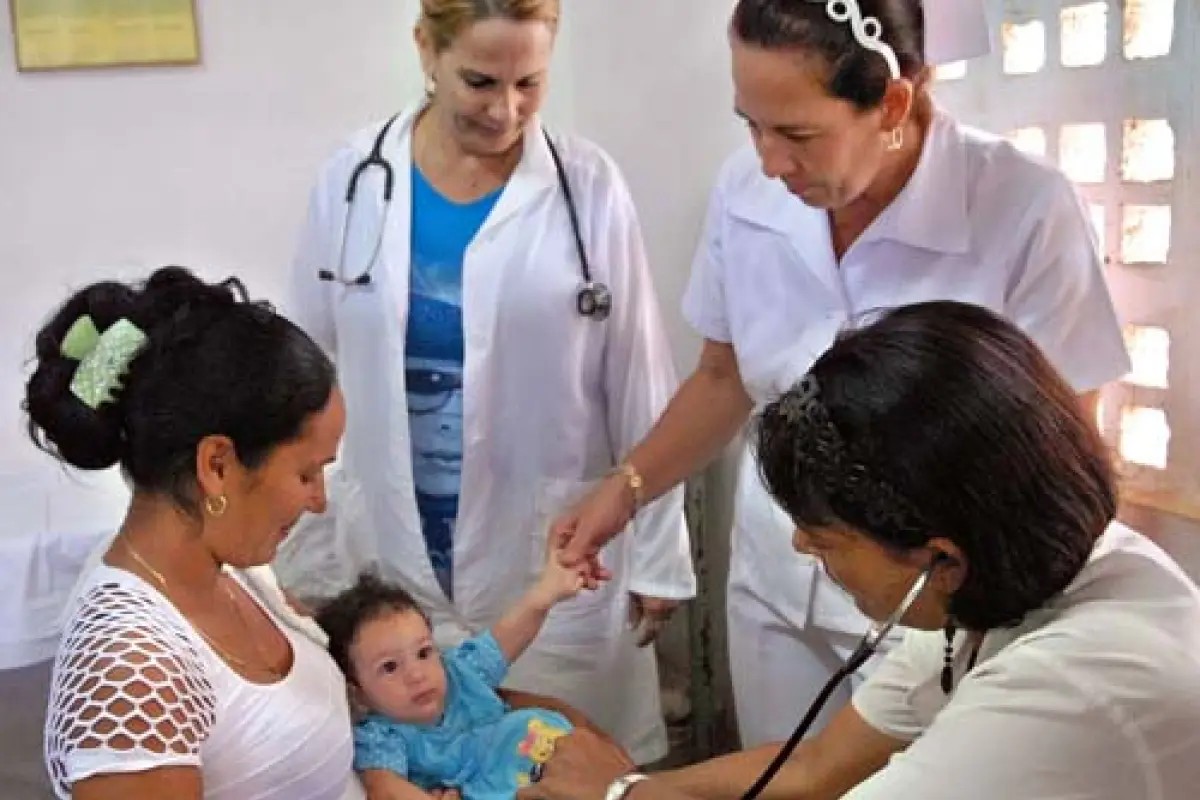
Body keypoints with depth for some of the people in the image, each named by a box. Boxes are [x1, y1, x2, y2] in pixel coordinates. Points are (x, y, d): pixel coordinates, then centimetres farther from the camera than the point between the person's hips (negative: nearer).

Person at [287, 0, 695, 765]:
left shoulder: (588, 186, -9)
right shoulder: (353, 180, -4)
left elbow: (639, 386, -4)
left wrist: (658, 551, 0)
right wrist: (301, 557, 6)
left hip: (554, 557, -1)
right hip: (394, 557, 2)